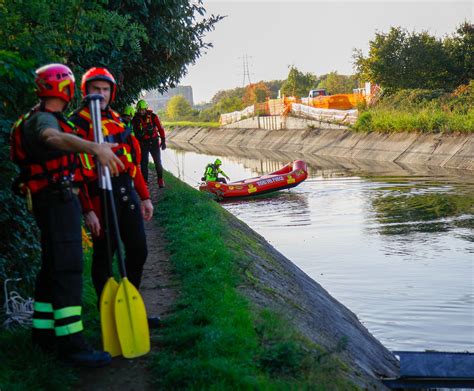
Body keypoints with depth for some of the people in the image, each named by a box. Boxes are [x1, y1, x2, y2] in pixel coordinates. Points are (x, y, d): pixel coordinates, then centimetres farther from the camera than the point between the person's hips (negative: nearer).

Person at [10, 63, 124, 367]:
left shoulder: (44, 118, 18)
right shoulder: (43, 118, -15)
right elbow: (53, 137, -39)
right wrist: (95, 147, -56)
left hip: (59, 201, 11)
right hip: (57, 201, -11)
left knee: (53, 267, 15)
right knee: (68, 268, -14)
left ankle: (43, 331, 23)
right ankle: (71, 342, -15)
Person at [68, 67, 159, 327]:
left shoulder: (117, 120, 16)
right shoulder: (78, 123, -6)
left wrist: (145, 197, 18)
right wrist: (87, 210, -18)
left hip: (127, 191, 7)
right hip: (100, 193, -7)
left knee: (138, 251, 10)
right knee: (104, 254, 2)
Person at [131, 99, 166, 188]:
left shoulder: (153, 116, -6)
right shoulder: (135, 119, -2)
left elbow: (160, 128, 0)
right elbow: (134, 132, 6)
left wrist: (163, 141, -2)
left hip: (154, 142, -1)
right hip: (142, 143, 1)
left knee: (158, 162, 0)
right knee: (144, 163, -1)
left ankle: (160, 181, 10)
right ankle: (144, 182, 5)